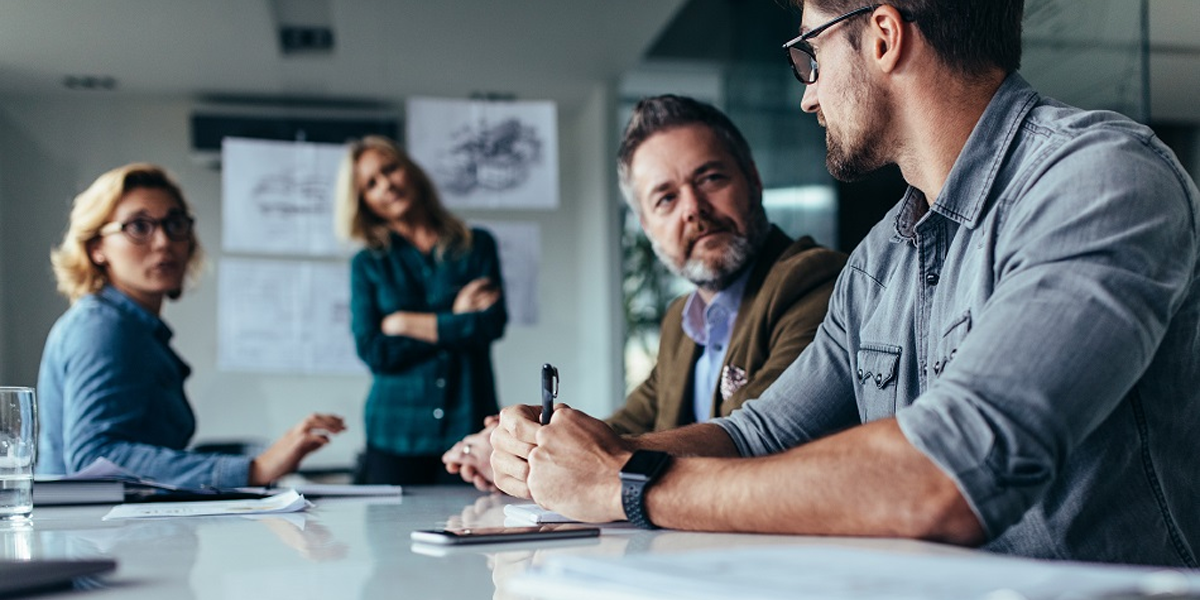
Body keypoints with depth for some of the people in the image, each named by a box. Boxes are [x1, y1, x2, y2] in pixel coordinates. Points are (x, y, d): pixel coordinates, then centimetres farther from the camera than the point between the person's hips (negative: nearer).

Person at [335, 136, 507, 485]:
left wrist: (409, 323, -2)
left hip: (469, 429, 0)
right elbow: (373, 352, -4)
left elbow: (493, 323, -6)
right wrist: (454, 322, -3)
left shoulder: (477, 246, 9)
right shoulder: (367, 265, 9)